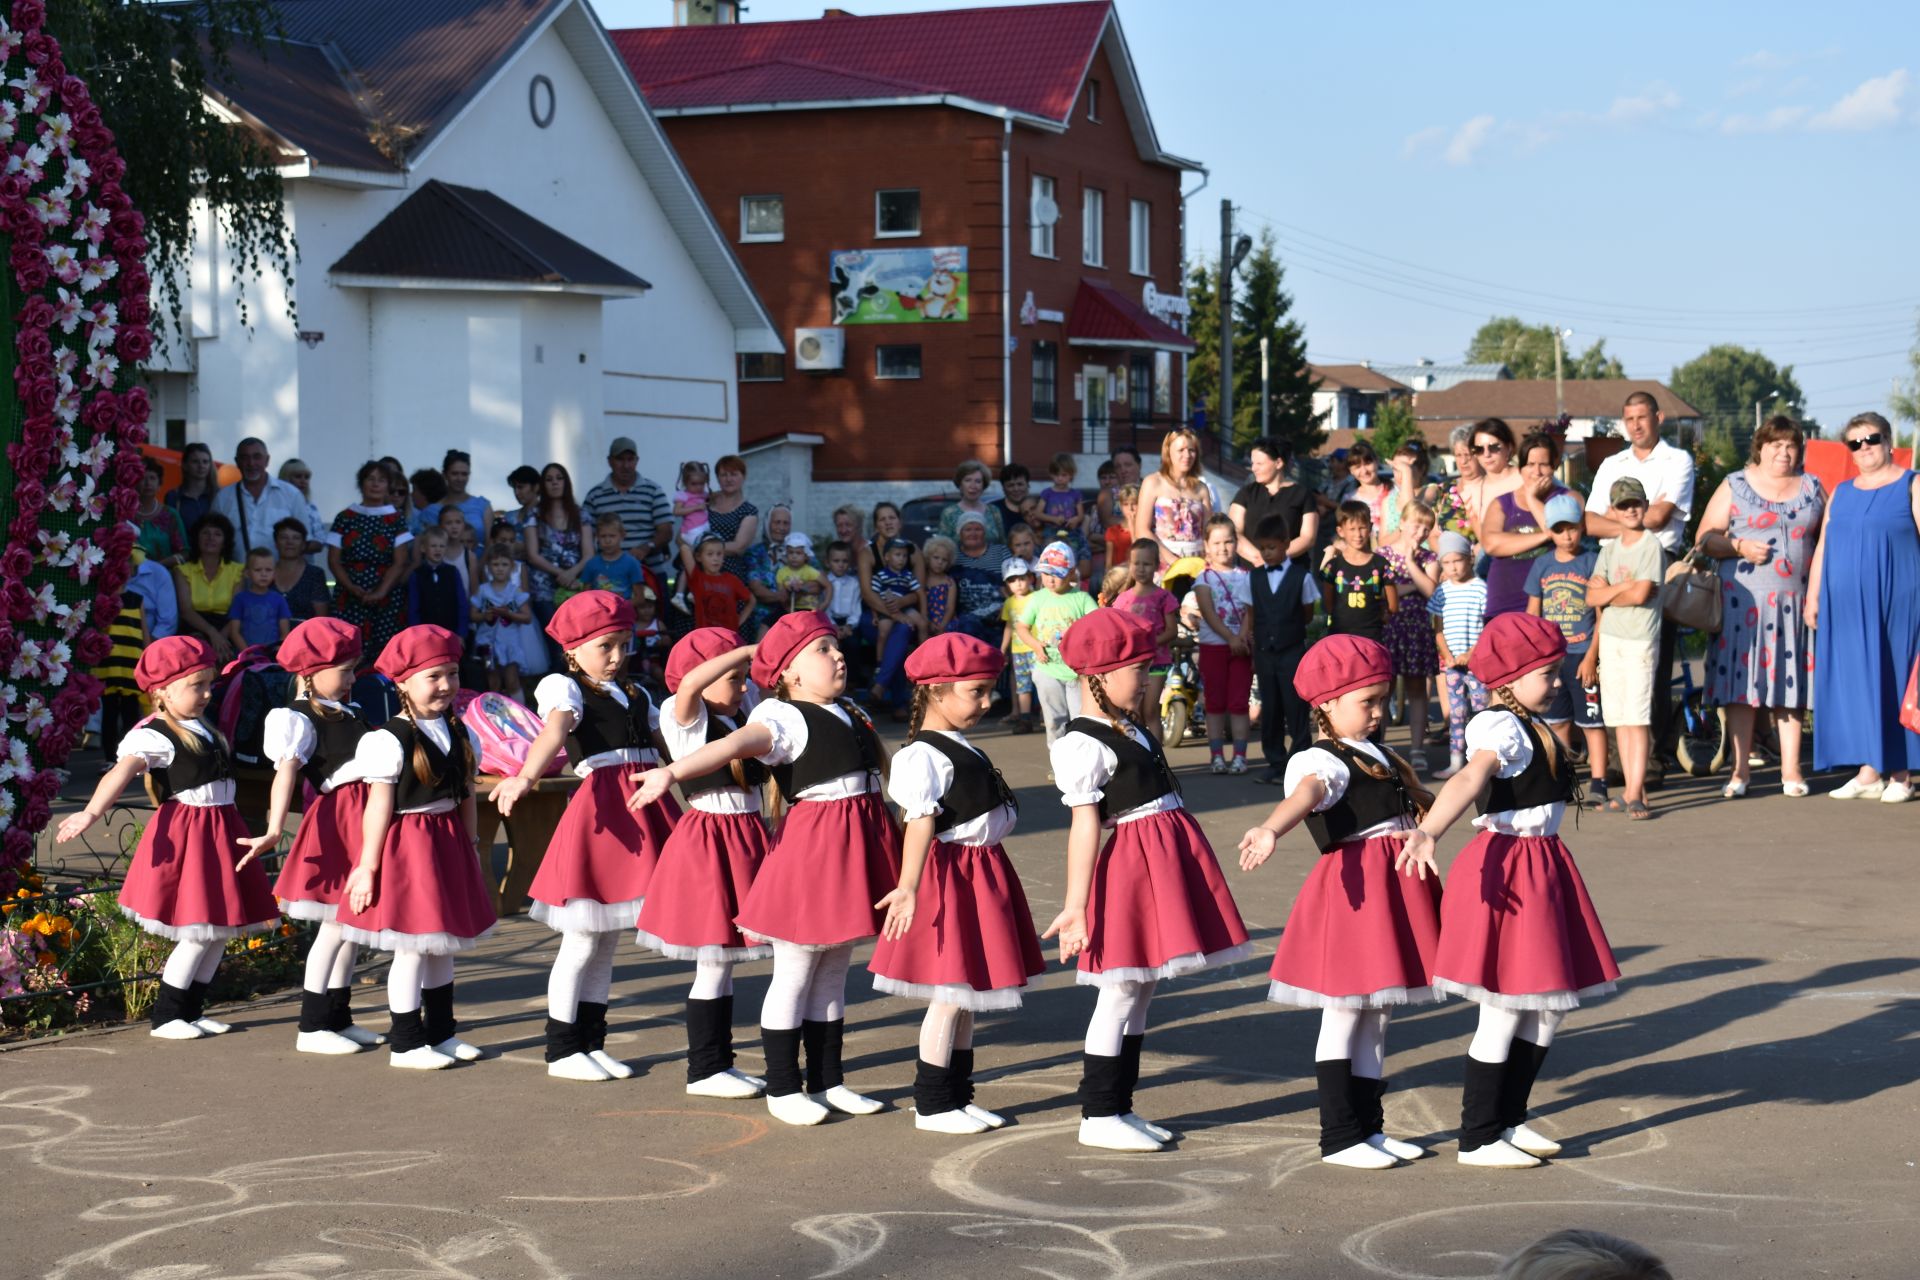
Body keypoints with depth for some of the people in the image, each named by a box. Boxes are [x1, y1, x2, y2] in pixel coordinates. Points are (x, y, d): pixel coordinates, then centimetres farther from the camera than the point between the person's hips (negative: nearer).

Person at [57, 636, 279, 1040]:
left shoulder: (207, 730, 14)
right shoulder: (154, 736, -13)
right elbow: (122, 771, -30)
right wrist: (92, 812, -46)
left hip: (221, 831, 9)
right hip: (186, 835, -9)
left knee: (220, 930, 11)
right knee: (198, 935, -8)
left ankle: (192, 1010, 23)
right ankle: (164, 1017, 5)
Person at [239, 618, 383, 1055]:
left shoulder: (346, 713, 16)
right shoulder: (299, 720, -11)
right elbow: (286, 772, -25)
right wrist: (274, 830, -39)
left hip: (363, 818, 8)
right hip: (336, 820, -8)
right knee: (335, 926, -6)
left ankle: (338, 1018, 22)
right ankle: (312, 1028, 0)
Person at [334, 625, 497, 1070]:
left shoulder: (460, 733, 7)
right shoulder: (389, 740, -14)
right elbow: (379, 805, -15)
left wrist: (471, 846, 15)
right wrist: (367, 867, -14)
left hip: (448, 841, 7)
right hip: (406, 845, -7)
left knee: (444, 943, 16)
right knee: (412, 946, -2)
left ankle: (441, 1032, 29)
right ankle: (405, 1044, 8)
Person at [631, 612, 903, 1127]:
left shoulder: (854, 715, 13)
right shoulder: (784, 718, -13)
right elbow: (735, 743, -30)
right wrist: (673, 772, -45)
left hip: (858, 843, 8)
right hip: (810, 845, -8)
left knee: (833, 973, 16)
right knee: (794, 975, 2)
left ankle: (827, 1082, 25)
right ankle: (782, 1089, 11)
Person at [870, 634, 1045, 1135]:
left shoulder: (964, 750, 15)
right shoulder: (923, 757, -16)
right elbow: (920, 825, -27)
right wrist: (908, 889, -35)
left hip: (983, 876, 10)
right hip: (951, 880, -10)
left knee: (968, 994, 14)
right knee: (950, 993, -4)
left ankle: (958, 1094, 23)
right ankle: (932, 1106, 4)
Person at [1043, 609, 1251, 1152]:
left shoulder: (1129, 729, 14)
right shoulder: (1084, 745, -15)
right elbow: (1085, 824, -18)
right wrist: (1075, 904, -19)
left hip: (1170, 855, 9)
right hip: (1134, 862, -9)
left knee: (1142, 989, 13)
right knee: (1121, 991, -3)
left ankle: (1119, 1108, 20)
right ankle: (1098, 1116, 5)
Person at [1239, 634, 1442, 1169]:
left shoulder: (1374, 755, 17)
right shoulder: (1319, 761, -13)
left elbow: (1412, 803, 35)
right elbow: (1307, 793, -36)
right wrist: (1270, 829, -55)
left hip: (1396, 882, 9)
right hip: (1355, 886, -9)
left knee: (1377, 1014, 15)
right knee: (1344, 1014, -1)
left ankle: (1369, 1126, 24)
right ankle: (1339, 1138, 6)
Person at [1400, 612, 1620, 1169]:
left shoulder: (1531, 727, 12)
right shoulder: (1504, 730, -19)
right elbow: (1469, 779, -38)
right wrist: (1428, 831, -55)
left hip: (1543, 864, 10)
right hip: (1507, 867, -10)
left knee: (1549, 1007, 15)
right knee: (1504, 1013, -4)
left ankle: (1508, 1119, 27)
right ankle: (1478, 1139, 5)